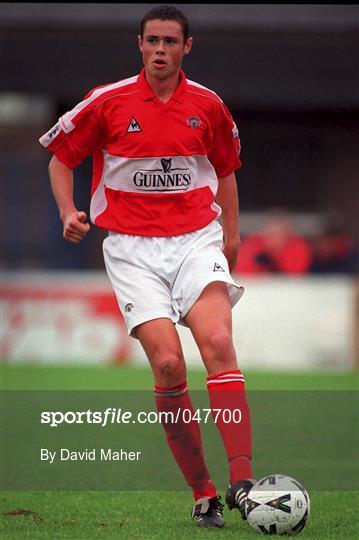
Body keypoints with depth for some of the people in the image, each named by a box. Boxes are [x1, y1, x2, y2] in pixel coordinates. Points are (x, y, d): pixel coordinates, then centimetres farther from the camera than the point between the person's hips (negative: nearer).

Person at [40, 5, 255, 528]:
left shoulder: (208, 106, 7)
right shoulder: (108, 102, 1)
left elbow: (225, 170, 23)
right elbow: (60, 158, 11)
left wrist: (231, 233, 18)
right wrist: (69, 212, -4)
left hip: (197, 239, 1)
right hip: (132, 246, -1)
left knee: (218, 342, -23)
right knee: (167, 362, -16)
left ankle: (242, 480, -29)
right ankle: (202, 494, -6)